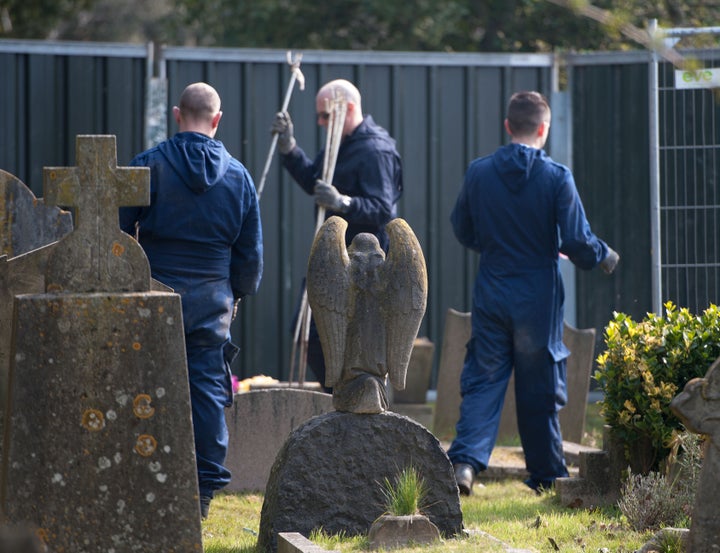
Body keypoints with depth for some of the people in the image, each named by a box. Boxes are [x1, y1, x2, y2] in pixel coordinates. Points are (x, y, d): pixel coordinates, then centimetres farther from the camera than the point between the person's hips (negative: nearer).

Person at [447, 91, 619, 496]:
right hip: (538, 297, -2)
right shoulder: (557, 177, -12)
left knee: (483, 381, 6)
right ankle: (547, 474, 17)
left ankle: (465, 459, -12)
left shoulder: (479, 173, -2)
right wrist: (605, 257, 9)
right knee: (540, 390, 8)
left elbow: (463, 230, 11)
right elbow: (578, 241, -12)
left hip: (491, 295, 2)